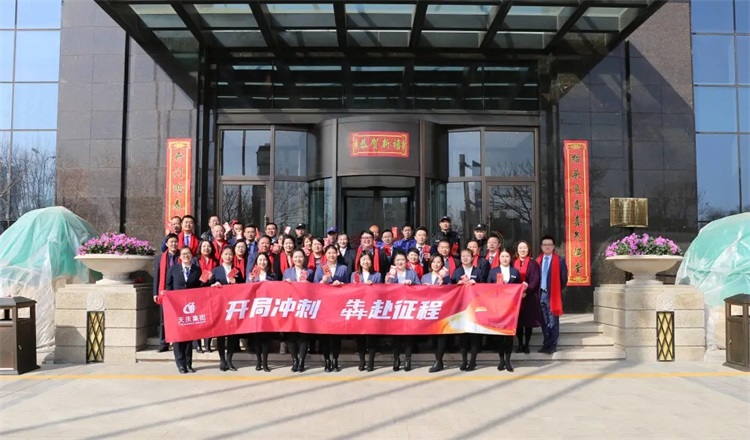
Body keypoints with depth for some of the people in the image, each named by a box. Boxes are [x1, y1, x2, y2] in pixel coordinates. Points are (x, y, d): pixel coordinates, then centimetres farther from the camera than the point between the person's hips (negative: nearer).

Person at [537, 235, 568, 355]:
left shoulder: (560, 260, -4)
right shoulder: (538, 260, 8)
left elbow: (564, 278, -3)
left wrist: (558, 291, -2)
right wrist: (537, 292, 4)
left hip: (553, 294, -4)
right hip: (541, 294, 4)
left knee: (553, 321, 1)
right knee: (544, 321, 10)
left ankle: (553, 345, 7)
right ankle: (546, 344, 18)